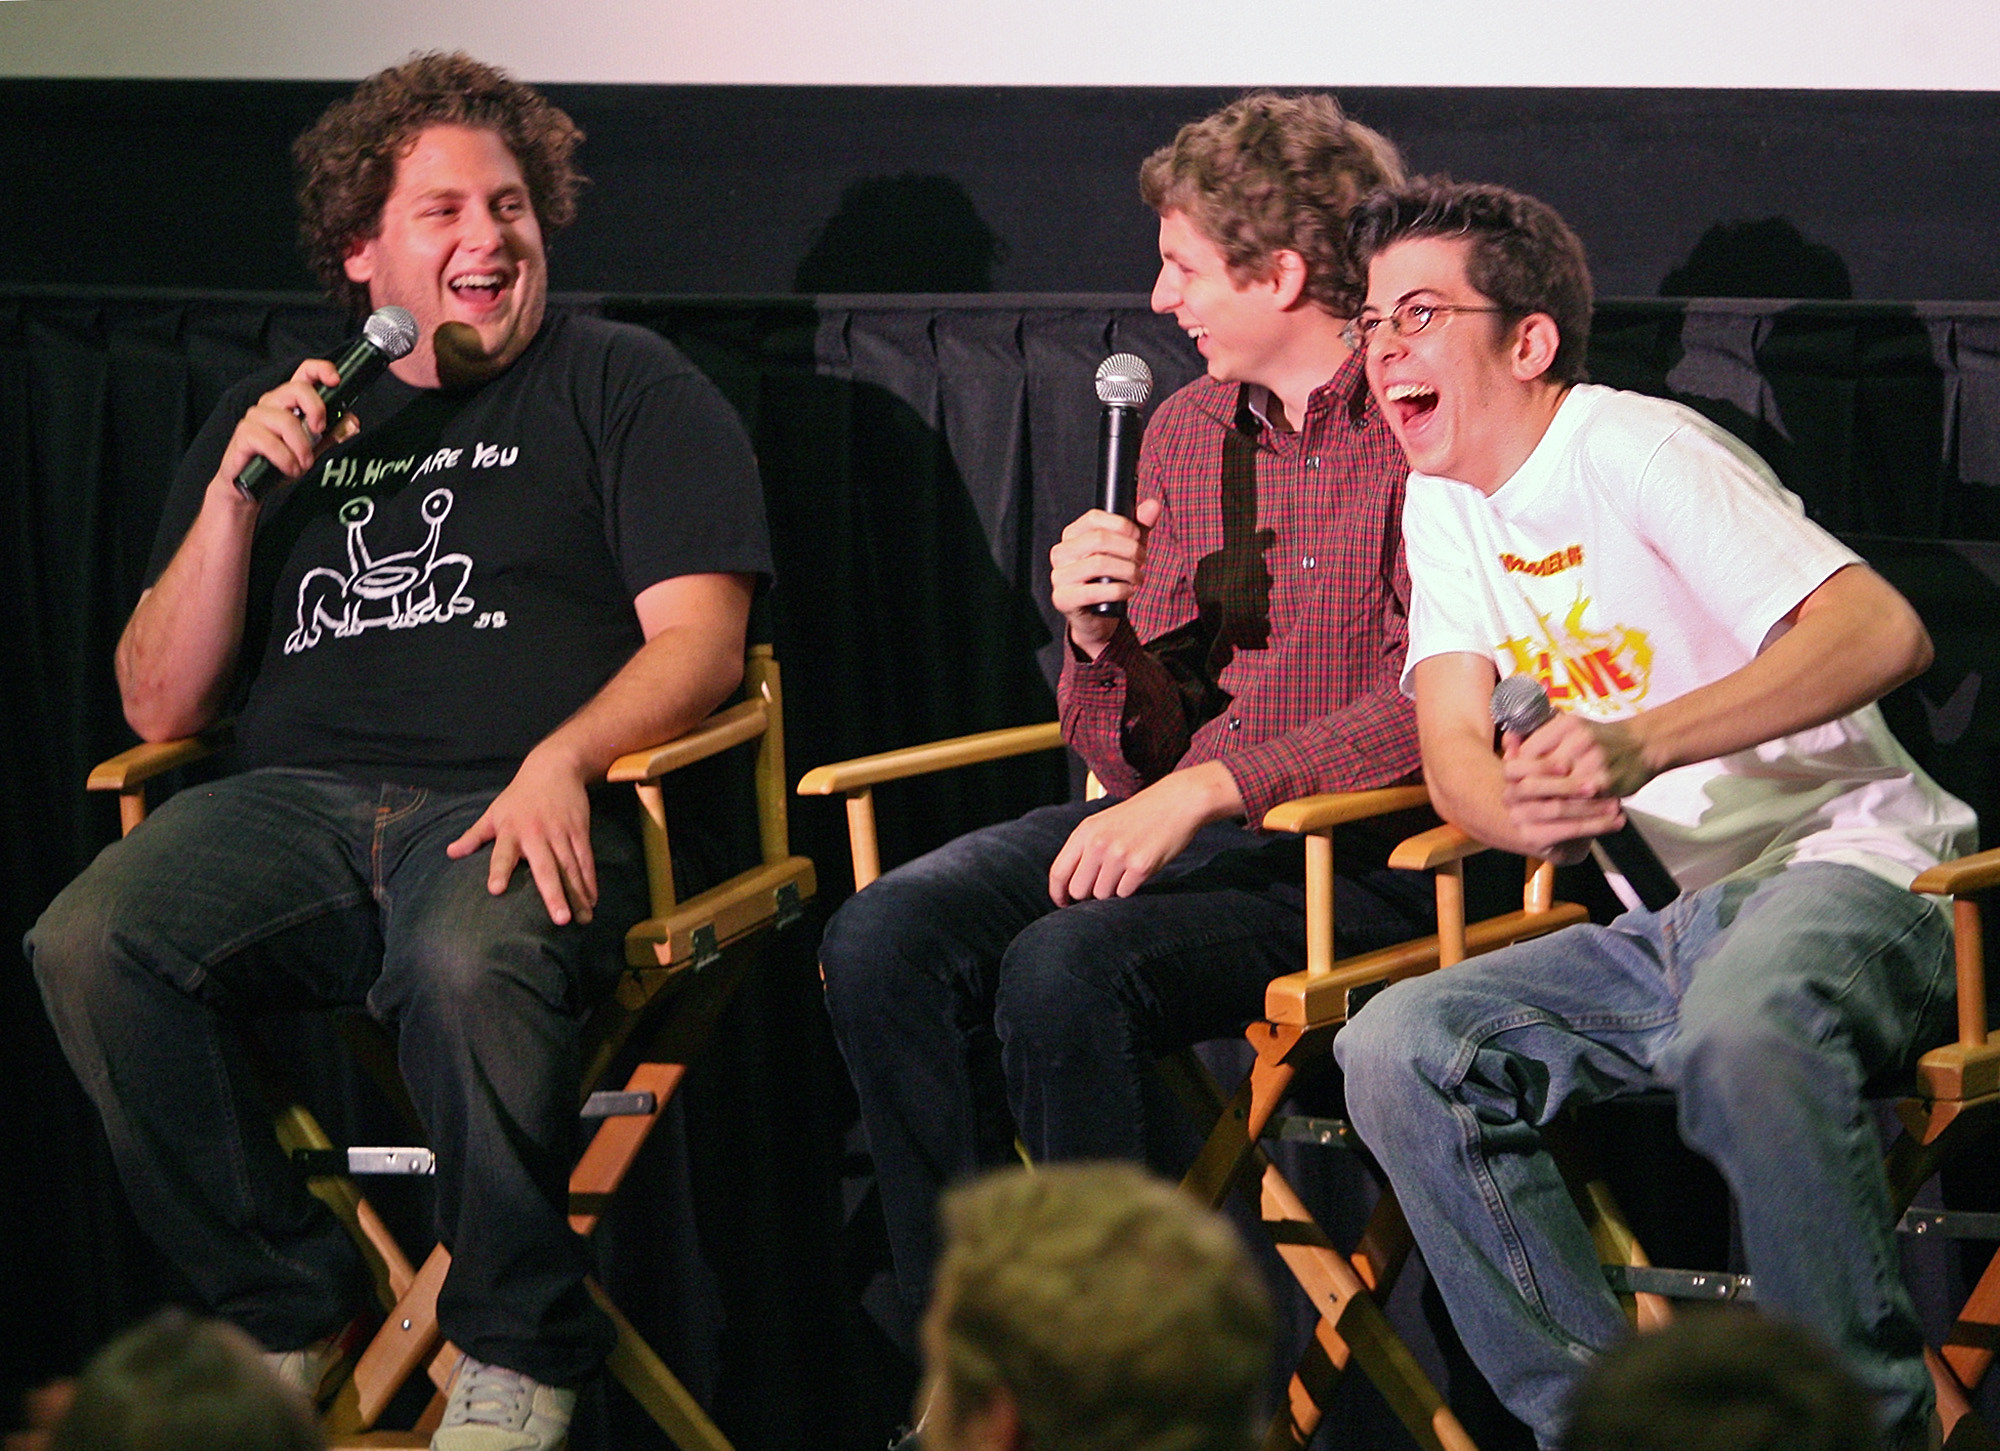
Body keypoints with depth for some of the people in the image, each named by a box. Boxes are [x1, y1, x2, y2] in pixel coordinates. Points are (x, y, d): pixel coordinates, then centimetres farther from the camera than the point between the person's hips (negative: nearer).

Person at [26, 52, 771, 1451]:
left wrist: (561, 760, -17)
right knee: (90, 946, -27)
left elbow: (698, 640, 2)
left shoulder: (623, 387, 15)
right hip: (298, 803, 4)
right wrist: (239, 491, 5)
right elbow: (159, 707, 18)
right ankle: (289, 1311, -10)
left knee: (468, 964, -39)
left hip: (515, 808, -3)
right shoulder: (274, 415, 24)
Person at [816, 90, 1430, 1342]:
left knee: (1063, 967, -32)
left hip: (1354, 856, -7)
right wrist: (1100, 638, -4)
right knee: (883, 939, -17)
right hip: (1176, 824, 7)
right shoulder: (1187, 434, 17)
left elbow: (1438, 706, -17)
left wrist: (1204, 787, -23)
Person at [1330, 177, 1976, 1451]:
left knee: (1742, 1031, -40)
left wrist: (1644, 745, -35)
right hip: (1678, 914, 7)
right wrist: (1524, 811, -20)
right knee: (1395, 1053, -16)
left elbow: (1884, 633, -22)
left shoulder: (1633, 448, -11)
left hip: (1849, 866, -7)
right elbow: (1455, 754, 6)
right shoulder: (1443, 502, 13)